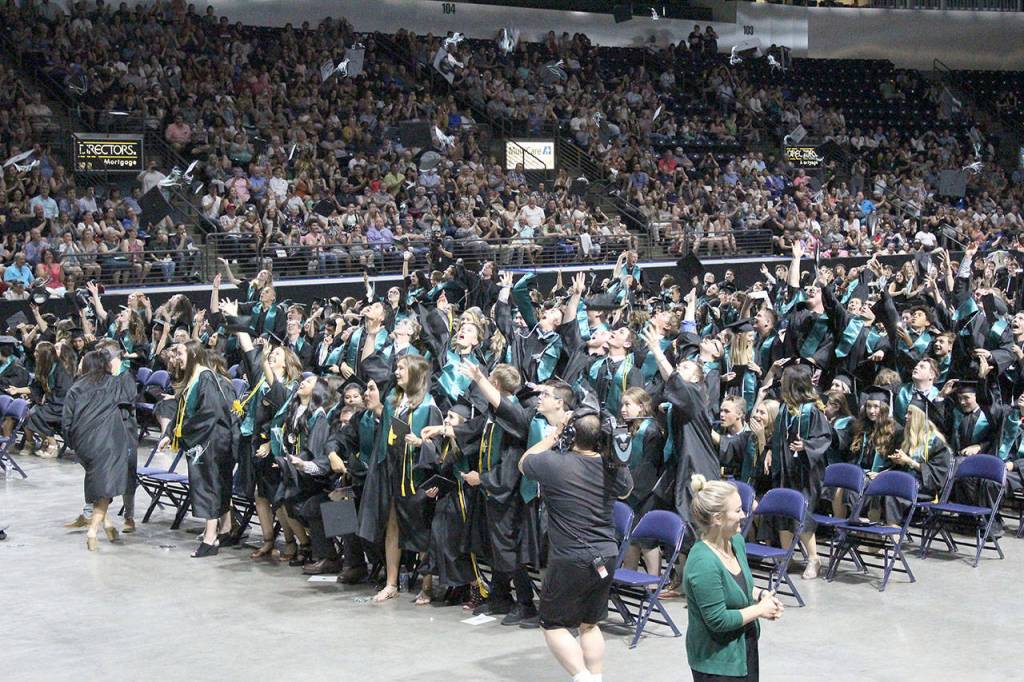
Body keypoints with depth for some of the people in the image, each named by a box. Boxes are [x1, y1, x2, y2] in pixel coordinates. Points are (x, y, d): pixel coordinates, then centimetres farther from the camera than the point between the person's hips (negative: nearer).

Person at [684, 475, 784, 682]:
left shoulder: (736, 541, -2)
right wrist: (759, 610, -15)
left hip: (744, 647, 9)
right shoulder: (703, 564, -30)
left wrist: (762, 595, -4)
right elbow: (718, 620, -26)